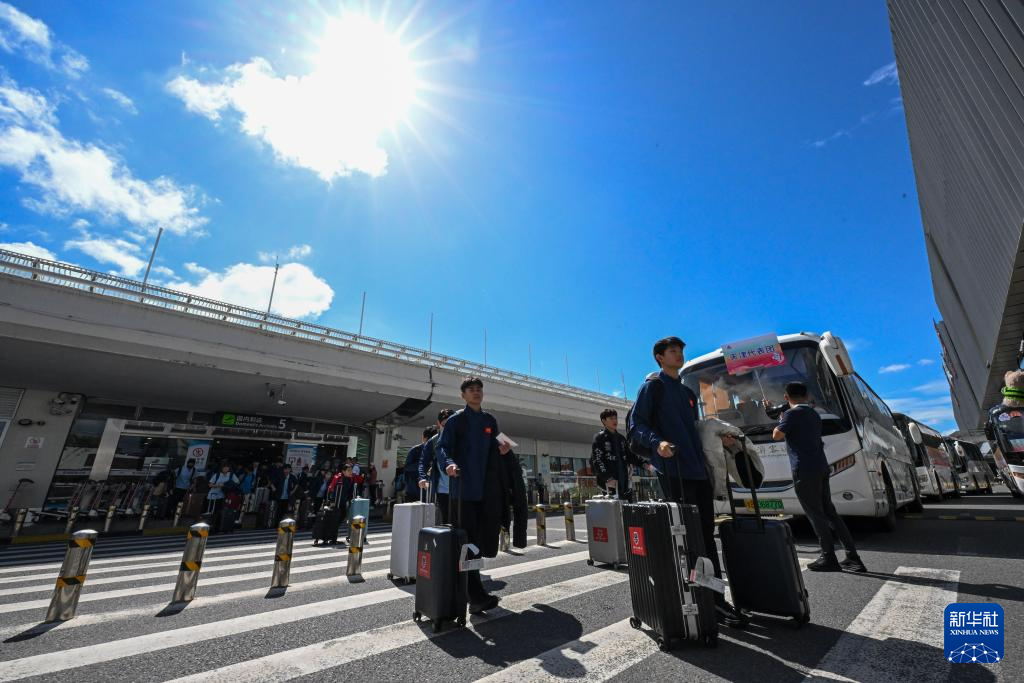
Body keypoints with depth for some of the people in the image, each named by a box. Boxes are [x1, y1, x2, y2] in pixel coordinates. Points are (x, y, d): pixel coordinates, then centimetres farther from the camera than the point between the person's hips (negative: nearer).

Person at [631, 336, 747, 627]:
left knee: (706, 532, 10)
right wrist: (657, 442, -25)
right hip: (673, 469, -8)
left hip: (698, 469, 8)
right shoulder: (653, 385, -1)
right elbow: (637, 423, -8)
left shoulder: (687, 391, 23)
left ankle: (714, 596, 19)